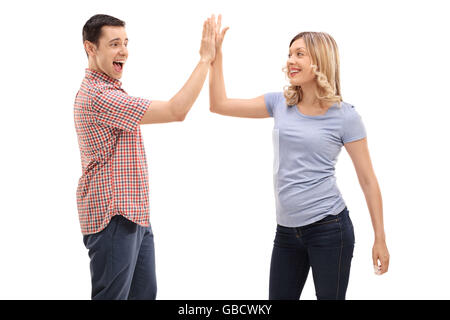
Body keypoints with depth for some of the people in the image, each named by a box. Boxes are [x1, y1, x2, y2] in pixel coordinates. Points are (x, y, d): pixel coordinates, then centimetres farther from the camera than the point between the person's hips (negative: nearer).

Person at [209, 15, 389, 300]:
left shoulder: (344, 116, -5)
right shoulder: (280, 104, 7)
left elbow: (368, 180, -2)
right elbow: (220, 105, 9)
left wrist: (380, 239, -3)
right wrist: (216, 54, 2)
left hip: (329, 229, -5)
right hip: (287, 230, 5)